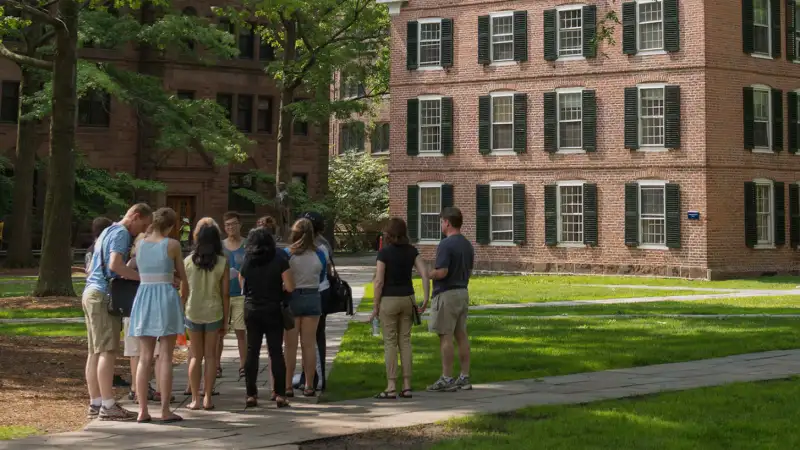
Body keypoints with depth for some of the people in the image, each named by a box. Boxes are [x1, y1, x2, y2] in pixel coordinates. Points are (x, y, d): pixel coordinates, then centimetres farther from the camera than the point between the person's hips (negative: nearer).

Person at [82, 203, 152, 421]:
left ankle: (95, 403, 12)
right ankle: (108, 406, -13)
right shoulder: (121, 233, -9)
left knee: (95, 352, 9)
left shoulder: (108, 231, 22)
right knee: (108, 351, -11)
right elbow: (115, 265, -24)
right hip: (104, 295, -10)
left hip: (91, 292, 10)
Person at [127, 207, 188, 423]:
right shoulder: (172, 245, -3)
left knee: (145, 357, 7)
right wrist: (183, 300, 21)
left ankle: (143, 411, 5)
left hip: (143, 298, 4)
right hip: (166, 298, -4)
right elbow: (183, 277, 5)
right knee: (165, 357, -1)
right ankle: (165, 411, -2)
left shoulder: (140, 244, 6)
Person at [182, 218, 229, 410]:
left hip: (193, 313, 1)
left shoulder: (188, 261, -3)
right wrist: (225, 320, 5)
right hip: (214, 313, -1)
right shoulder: (222, 262, -6)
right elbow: (225, 294, -4)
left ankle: (195, 399, 7)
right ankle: (207, 398, 6)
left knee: (196, 355, 9)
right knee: (210, 355, 8)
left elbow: (183, 292, 1)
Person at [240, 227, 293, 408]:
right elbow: (290, 287, -11)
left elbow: (242, 286, 7)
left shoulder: (247, 262, 0)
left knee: (252, 351, 7)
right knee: (276, 351, 3)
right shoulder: (279, 260, -8)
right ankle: (279, 394, 0)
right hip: (273, 310, -2)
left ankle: (251, 394, 6)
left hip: (251, 310, 2)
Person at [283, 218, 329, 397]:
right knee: (309, 345, 8)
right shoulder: (320, 255, -2)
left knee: (290, 346, 5)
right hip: (313, 299, 2)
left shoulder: (287, 254, -11)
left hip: (292, 298, -2)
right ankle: (309, 386, 11)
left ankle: (287, 386, 7)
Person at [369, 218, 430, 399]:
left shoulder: (384, 252, -10)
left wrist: (375, 306, -6)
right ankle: (407, 386, 8)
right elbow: (424, 274, -5)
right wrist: (426, 298, -3)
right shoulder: (411, 251, 4)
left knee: (390, 342, 1)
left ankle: (391, 387, 0)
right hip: (407, 298, 4)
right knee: (405, 341, 9)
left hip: (389, 299, -4)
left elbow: (379, 281, -12)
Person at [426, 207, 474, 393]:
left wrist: (427, 274, -5)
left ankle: (447, 379, -4)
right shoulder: (467, 245, 12)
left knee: (445, 336, -5)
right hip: (463, 292, 9)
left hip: (447, 294, -9)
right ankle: (464, 377, 12)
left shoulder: (446, 244, -16)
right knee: (461, 334, 10)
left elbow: (441, 272, -22)